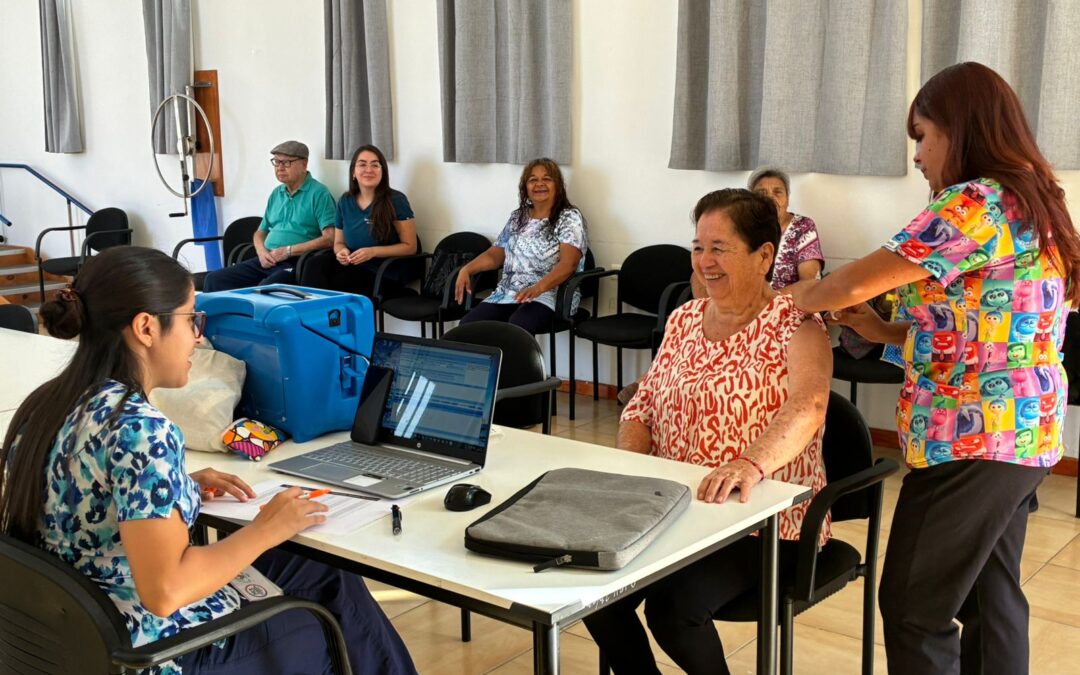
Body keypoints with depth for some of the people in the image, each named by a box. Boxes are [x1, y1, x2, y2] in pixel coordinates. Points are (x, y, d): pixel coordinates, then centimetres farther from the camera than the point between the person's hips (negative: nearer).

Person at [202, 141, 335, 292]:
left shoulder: (318, 193, -3)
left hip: (295, 263, -7)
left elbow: (329, 238, -14)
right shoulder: (276, 194, 21)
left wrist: (288, 251, -14)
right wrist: (261, 251, 4)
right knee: (214, 280, -9)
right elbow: (260, 232, 28)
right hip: (267, 261, 8)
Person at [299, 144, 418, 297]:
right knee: (314, 264, -26)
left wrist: (373, 252, -19)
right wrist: (342, 251, -8)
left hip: (383, 274, -5)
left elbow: (409, 246, -6)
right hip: (352, 266, 5)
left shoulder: (396, 201, -6)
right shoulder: (345, 201, 9)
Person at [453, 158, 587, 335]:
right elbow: (494, 255, 20)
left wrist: (538, 288, -32)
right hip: (507, 293, 6)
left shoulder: (570, 218, -2)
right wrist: (466, 269, 0)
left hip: (550, 295, -5)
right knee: (468, 325, -23)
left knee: (517, 328, -39)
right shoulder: (517, 217, 18)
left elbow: (567, 264, -15)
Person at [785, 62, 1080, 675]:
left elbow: (854, 284, -17)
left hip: (971, 439, -10)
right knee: (992, 598, 18)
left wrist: (793, 297, 3)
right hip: (1023, 434, 10)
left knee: (914, 611, 0)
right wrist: (885, 331, 8)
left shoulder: (973, 204, -17)